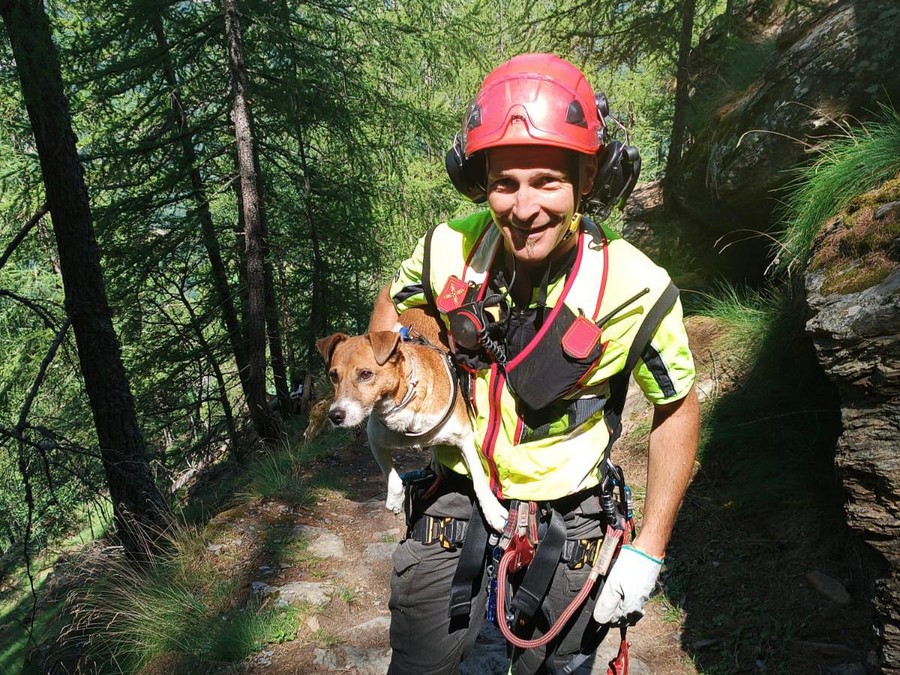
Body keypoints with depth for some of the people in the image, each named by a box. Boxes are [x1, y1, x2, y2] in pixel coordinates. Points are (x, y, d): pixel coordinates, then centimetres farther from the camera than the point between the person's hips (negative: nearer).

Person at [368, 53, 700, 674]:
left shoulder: (635, 291, -22)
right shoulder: (450, 250, -16)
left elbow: (678, 411, -7)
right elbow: (393, 304, 7)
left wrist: (649, 550, -7)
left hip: (563, 523, -1)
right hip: (454, 499, 2)